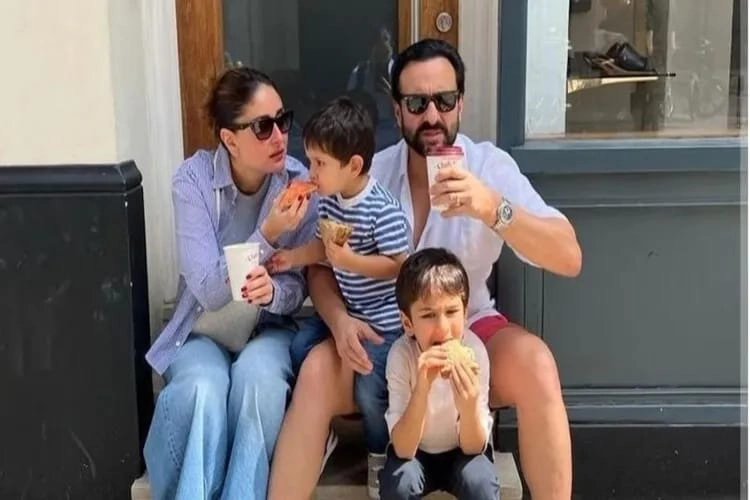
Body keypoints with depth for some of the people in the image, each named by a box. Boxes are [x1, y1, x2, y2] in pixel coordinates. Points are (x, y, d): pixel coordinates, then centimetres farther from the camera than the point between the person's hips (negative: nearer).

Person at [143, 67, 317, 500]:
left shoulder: (299, 181, -10)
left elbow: (300, 287, -8)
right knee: (203, 389, -33)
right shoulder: (193, 179, -14)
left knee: (258, 377, -33)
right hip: (202, 332, -1)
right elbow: (208, 290, -20)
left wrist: (273, 292, -32)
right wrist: (269, 235, -32)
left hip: (269, 330, 1)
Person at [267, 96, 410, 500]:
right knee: (300, 350, 3)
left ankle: (381, 454, 17)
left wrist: (351, 261, -29)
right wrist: (293, 257, -1)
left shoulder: (382, 210, -24)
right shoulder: (327, 199, 0)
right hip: (345, 309, 8)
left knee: (369, 388, -13)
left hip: (384, 319, -8)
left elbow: (400, 265, -23)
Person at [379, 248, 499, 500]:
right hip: (415, 452, 0)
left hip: (463, 450, 0)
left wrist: (468, 406, -42)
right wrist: (422, 389, -44)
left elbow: (473, 447, -20)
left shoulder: (474, 352, -23)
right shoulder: (401, 355, -24)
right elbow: (402, 449, -28)